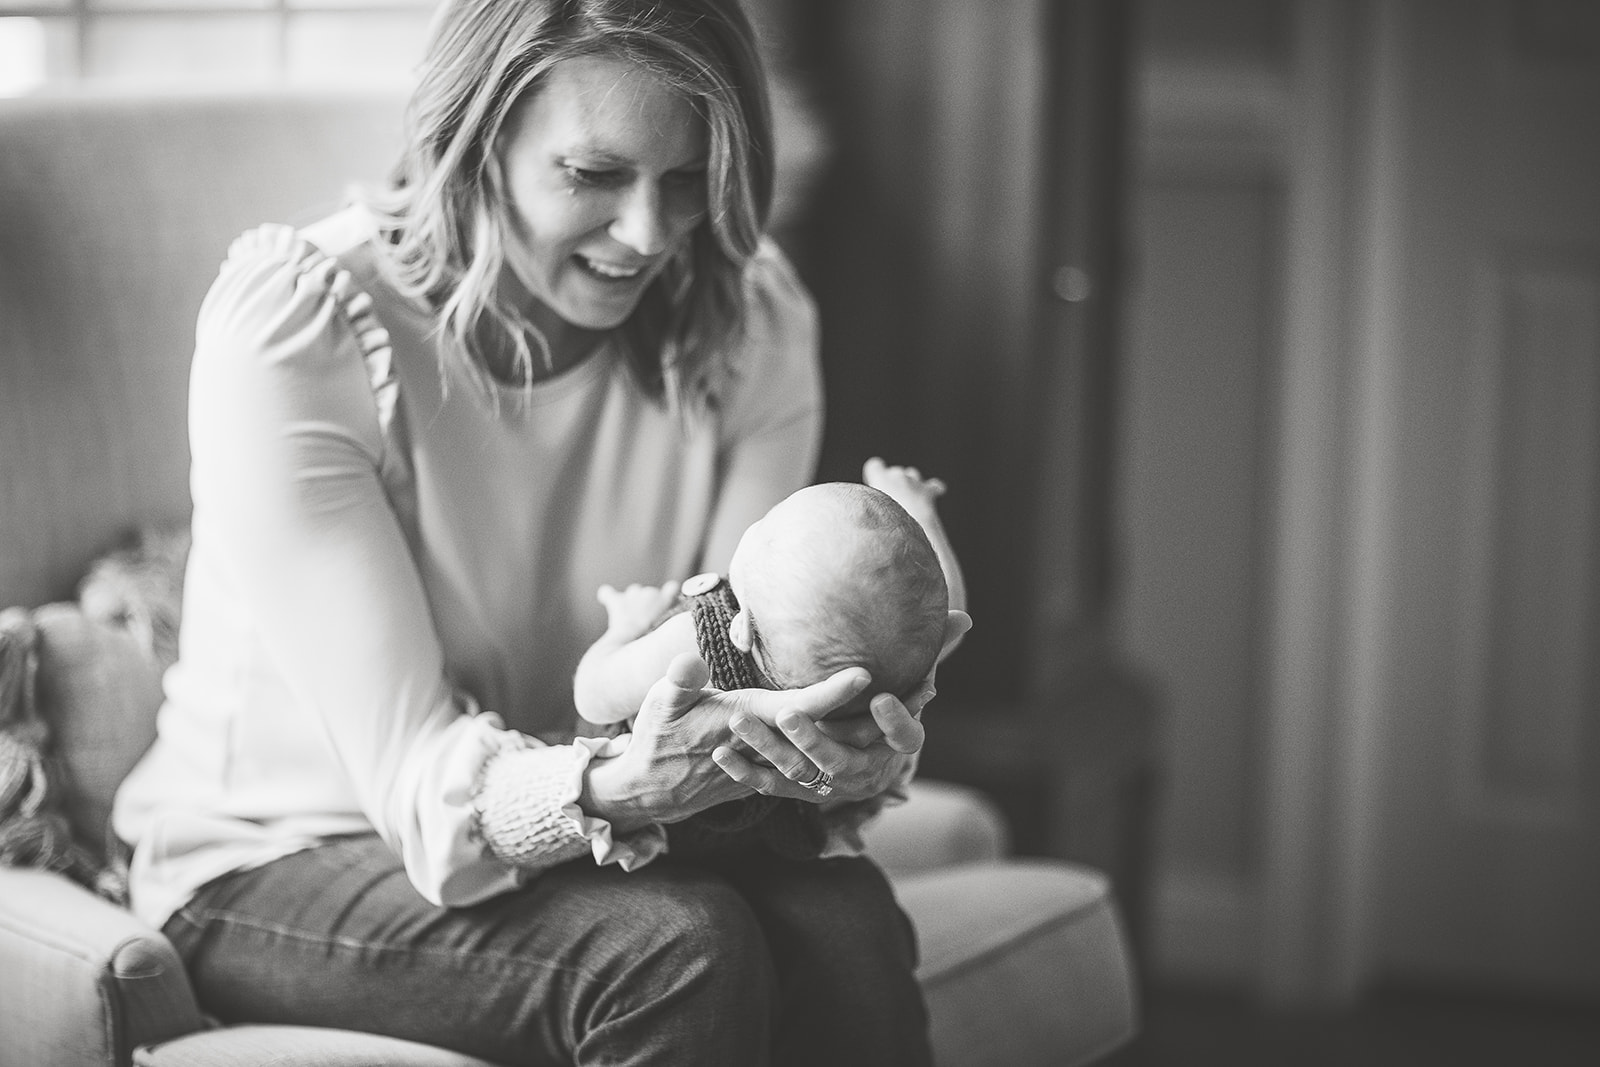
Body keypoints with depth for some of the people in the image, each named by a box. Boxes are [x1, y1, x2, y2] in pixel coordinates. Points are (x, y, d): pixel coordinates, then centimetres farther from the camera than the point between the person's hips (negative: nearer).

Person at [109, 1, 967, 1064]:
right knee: (676, 947, -30)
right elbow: (418, 776, -25)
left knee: (844, 920, -27)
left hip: (574, 846, 4)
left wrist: (852, 750, -36)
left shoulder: (750, 318, -5)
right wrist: (621, 782, -46)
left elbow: (749, 685, -12)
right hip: (279, 869, -4)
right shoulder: (294, 326, -20)